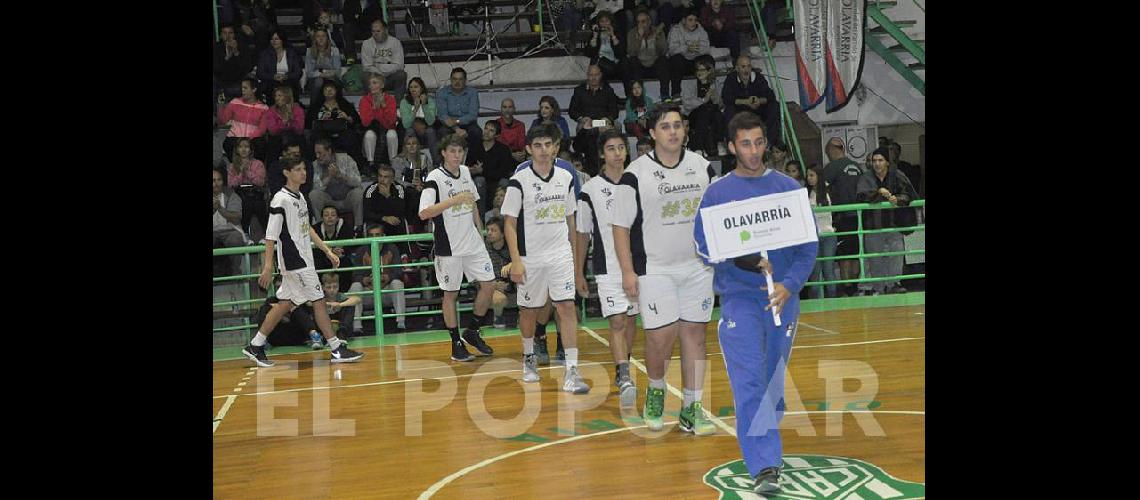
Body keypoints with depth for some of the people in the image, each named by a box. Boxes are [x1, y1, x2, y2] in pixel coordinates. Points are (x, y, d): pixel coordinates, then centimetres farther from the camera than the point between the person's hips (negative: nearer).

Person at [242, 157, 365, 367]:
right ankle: (337, 349, 3)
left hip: (303, 260, 9)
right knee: (318, 300, -5)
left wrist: (328, 250, 20)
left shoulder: (300, 197, 13)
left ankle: (255, 346, 19)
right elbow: (271, 235, -17)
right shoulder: (280, 200, -14)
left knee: (285, 304, 12)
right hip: (294, 262, -9)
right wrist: (268, 266, -20)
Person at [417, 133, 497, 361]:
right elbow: (424, 213, -24)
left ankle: (472, 332, 22)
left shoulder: (466, 172, 7)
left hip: (473, 242, 6)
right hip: (449, 246, -6)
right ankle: (456, 344, 15)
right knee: (450, 294, 3)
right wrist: (454, 200, -29)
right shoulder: (435, 178, -14)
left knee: (488, 285, 4)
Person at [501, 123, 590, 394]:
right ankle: (529, 358, 36)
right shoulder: (519, 181, -7)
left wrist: (574, 253, 15)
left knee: (567, 308, -8)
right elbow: (509, 223, -6)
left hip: (561, 255, 2)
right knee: (528, 310, 11)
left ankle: (571, 371, -9)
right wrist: (515, 260, -13)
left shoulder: (566, 178, 5)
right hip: (530, 257, -2)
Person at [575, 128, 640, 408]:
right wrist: (579, 273, 3)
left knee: (631, 319, 12)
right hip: (608, 267, -4)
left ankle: (623, 369, 28)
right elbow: (582, 234, 3)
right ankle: (624, 379, -19)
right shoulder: (591, 190, -3)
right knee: (617, 322, -13)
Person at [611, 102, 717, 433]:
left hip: (698, 267, 4)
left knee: (694, 334, 4)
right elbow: (620, 226, -6)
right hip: (655, 270, -4)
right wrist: (627, 272, -11)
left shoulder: (702, 167, 6)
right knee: (660, 337, -7)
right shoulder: (636, 174, -8)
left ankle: (691, 409, 12)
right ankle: (656, 392, 22)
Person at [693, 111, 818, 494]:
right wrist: (747, 262, -17)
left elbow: (808, 244, 2)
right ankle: (765, 466, -14)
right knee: (750, 383, -13)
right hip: (739, 298, -2)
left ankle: (765, 448, 31)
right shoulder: (717, 192, 2)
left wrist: (789, 285, -14)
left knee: (773, 382, 11)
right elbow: (704, 247, -1)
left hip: (783, 299, 2)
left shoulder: (788, 188, 6)